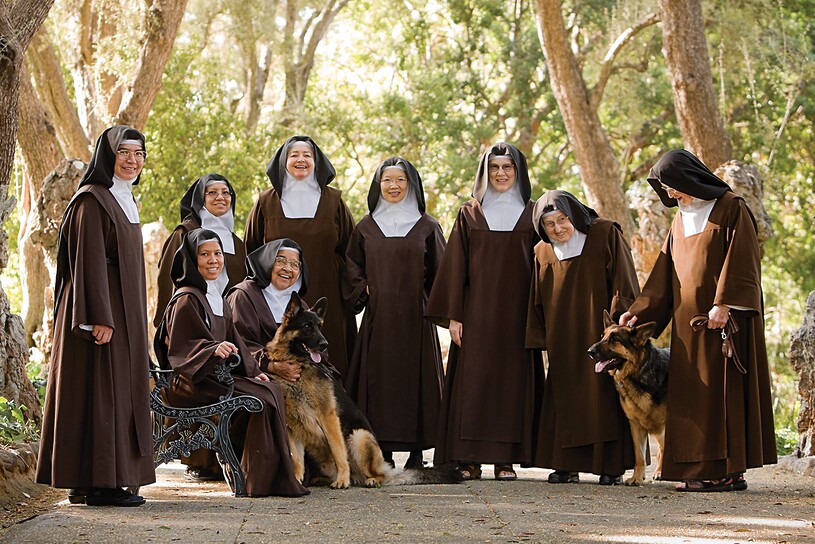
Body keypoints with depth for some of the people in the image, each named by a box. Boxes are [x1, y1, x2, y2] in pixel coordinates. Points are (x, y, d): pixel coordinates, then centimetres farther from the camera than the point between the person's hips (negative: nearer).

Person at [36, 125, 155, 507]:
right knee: (99, 391, -8)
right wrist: (99, 318, -24)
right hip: (101, 308, -10)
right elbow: (89, 261, -19)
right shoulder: (92, 200, -12)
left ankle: (85, 482, 13)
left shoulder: (123, 200, 18)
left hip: (123, 311, 10)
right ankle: (97, 484, -7)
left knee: (117, 391, 9)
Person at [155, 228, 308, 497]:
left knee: (273, 390, -12)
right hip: (191, 382, -9)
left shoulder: (216, 296, 19)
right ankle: (259, 481, -17)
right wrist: (214, 350, -33)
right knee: (261, 399, -23)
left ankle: (276, 477, -13)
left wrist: (252, 371, 8)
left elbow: (232, 339, 21)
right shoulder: (186, 300, -9)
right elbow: (180, 348, -16)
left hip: (219, 373, 9)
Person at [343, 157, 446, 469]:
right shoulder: (366, 227, 10)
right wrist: (363, 292, 1)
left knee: (415, 374, -2)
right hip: (378, 315, 1)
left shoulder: (426, 227, 6)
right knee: (379, 376, -2)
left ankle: (417, 450, 2)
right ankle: (383, 451, 2)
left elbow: (439, 271, 7)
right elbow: (352, 267, 15)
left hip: (414, 315, -1)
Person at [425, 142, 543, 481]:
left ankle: (506, 459, 2)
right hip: (476, 310, 0)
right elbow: (455, 266, 5)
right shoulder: (469, 214, 9)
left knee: (512, 379, -1)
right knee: (473, 380, -4)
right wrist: (453, 315, -4)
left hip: (515, 312, 0)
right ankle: (469, 459, -2)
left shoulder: (531, 215, 9)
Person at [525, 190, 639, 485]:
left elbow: (624, 283, -9)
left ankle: (611, 466, -1)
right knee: (565, 400, 2)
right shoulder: (543, 253, 7)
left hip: (601, 333, -4)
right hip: (564, 343, 4)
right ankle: (567, 466, 7)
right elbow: (539, 302, 12)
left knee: (605, 397, -4)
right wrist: (542, 340, 6)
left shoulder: (605, 235, -6)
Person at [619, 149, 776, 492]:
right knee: (692, 391, 3)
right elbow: (664, 273, 17)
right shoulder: (680, 220, 19)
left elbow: (741, 259, -13)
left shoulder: (731, 209, -4)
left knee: (722, 386, -9)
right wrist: (640, 310, 9)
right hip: (688, 318, 8)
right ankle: (699, 468, 5)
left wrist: (724, 303, -21)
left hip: (724, 316, -8)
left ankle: (727, 470, -9)